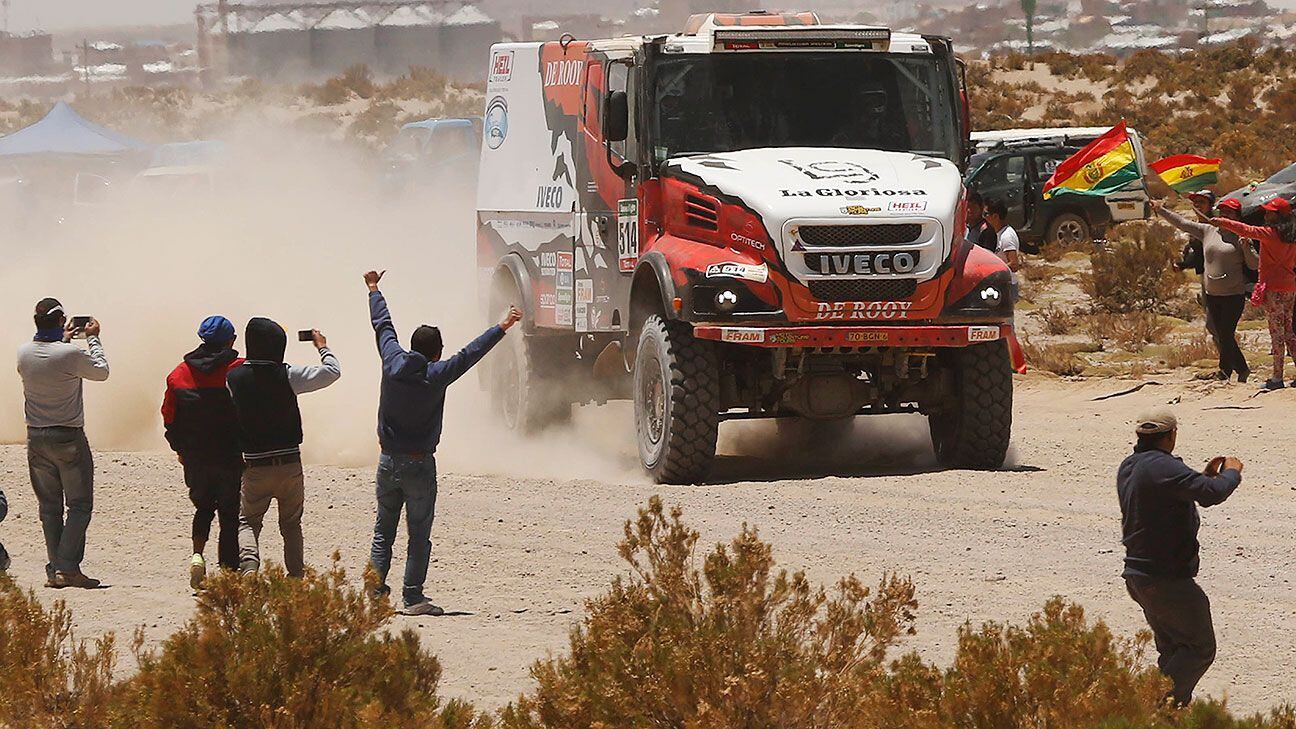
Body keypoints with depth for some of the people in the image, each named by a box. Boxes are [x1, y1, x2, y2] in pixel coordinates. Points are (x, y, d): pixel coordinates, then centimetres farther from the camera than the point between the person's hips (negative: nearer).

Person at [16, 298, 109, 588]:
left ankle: (54, 570, 9)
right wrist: (93, 339, 13)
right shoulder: (71, 355, -17)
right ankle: (69, 568, -8)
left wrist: (64, 339, 28)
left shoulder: (24, 353, -2)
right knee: (79, 505, 2)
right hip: (68, 438, -5)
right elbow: (101, 372, 2)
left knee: (49, 506, 11)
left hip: (36, 439, 5)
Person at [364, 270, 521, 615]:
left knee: (383, 530, 12)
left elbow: (383, 326, 11)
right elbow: (471, 353, -5)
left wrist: (374, 291, 26)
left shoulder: (393, 363, -4)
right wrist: (501, 328, 5)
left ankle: (375, 589, 5)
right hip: (419, 466, -4)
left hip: (388, 463, 4)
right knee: (419, 535, 2)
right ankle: (412, 597, 0)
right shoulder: (436, 375, -13)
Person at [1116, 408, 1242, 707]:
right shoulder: (1162, 467, -20)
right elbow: (1212, 494, -28)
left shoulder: (1128, 467, 12)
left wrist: (1206, 476, 21)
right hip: (1167, 579, -10)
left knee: (1172, 648, 18)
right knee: (1200, 648, -2)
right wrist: (1231, 472, -8)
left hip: (1137, 577, 10)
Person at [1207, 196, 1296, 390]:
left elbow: (1247, 230, -17)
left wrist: (1222, 222, -11)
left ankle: (1277, 377, -6)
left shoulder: (1271, 233, -11)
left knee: (1276, 332, -6)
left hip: (1274, 288, -8)